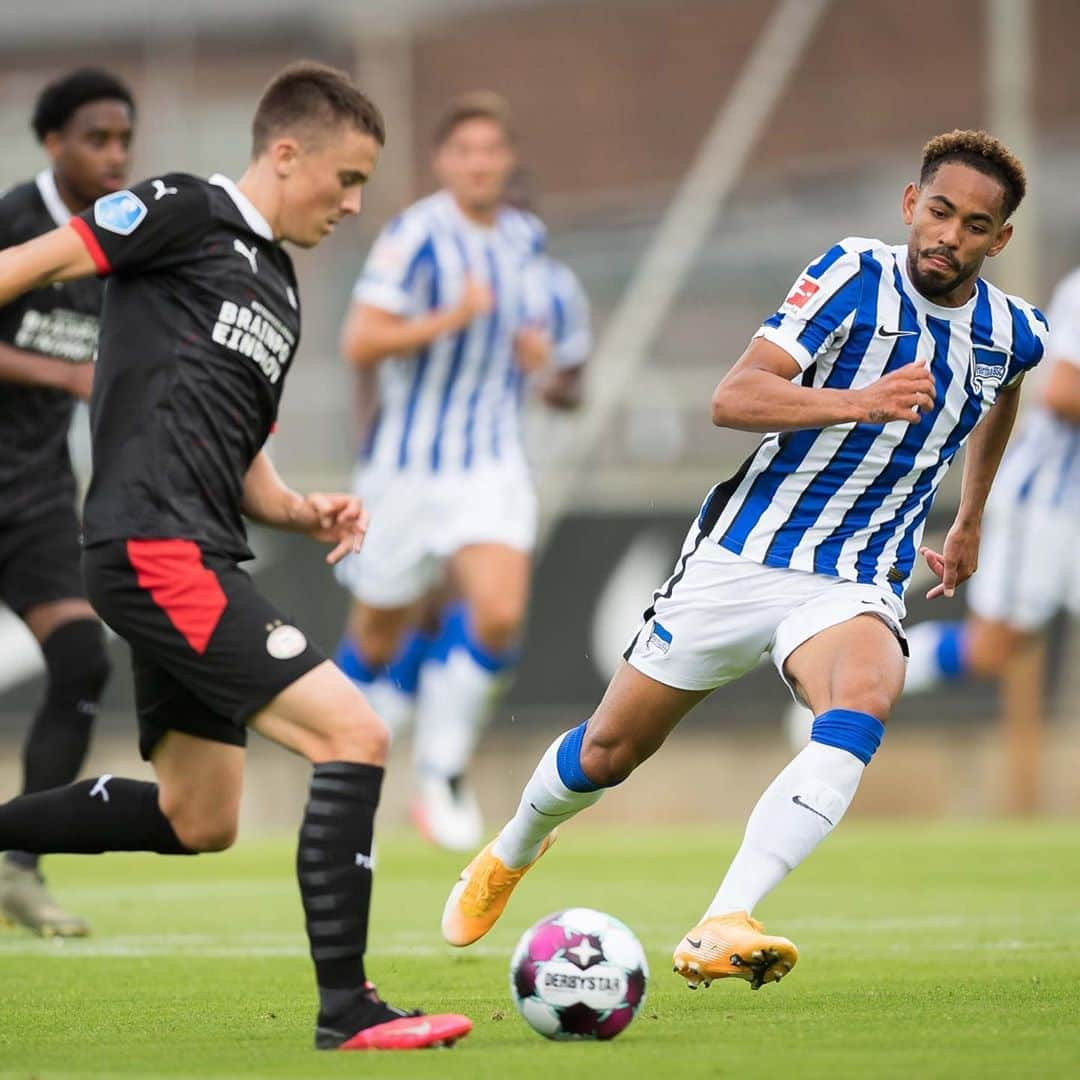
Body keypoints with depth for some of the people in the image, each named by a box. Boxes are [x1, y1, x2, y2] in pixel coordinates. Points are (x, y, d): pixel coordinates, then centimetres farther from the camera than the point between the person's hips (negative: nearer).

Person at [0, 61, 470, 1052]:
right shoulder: (187, 213, -3)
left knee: (197, 821, 18)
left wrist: (305, 513, 6)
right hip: (155, 549, -10)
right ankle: (345, 1005, -14)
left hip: (199, 561, 10)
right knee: (353, 732, -16)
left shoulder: (279, 298, 23)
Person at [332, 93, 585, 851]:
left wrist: (542, 359, 3)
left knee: (499, 614, -18)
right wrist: (453, 317, -29)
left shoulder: (526, 239, 6)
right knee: (381, 634, 9)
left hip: (493, 462, 4)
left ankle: (444, 778, -3)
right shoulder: (416, 237, -14)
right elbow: (360, 343, -20)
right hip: (408, 466, -4)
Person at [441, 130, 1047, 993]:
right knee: (611, 748, 10)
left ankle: (722, 929, -42)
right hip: (742, 557, -1)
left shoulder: (1014, 335, 1)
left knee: (863, 700, -33)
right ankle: (512, 852, 45)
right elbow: (732, 399, -22)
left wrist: (969, 524, 34)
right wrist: (861, 402, -35)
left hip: (855, 585, 2)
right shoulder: (856, 275, -13)